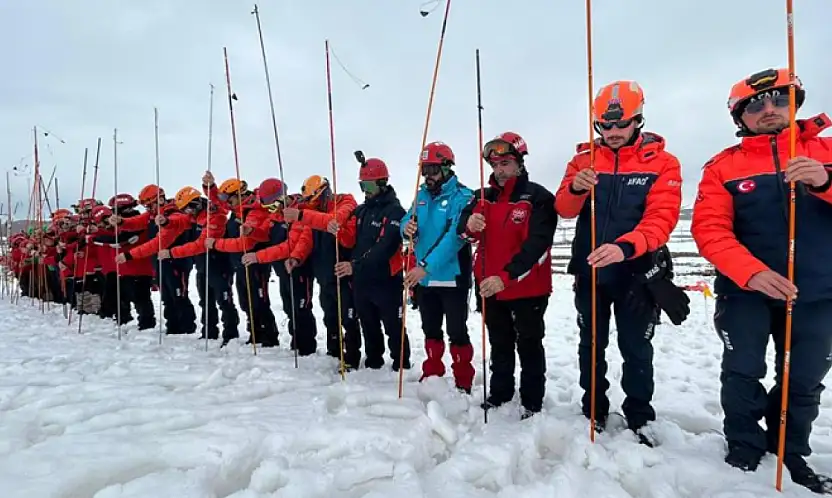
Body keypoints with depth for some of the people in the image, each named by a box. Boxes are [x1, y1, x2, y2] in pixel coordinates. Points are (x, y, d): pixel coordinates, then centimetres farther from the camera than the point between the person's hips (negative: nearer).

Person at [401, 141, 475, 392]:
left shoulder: (462, 196, -12)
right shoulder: (422, 195, 9)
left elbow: (454, 237, -24)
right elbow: (407, 222, 8)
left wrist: (426, 266, -31)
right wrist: (407, 228, -18)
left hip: (452, 278, -6)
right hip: (424, 277, 6)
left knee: (456, 332, 2)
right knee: (430, 330, 18)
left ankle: (463, 382, 17)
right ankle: (432, 374, 34)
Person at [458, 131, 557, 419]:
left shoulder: (538, 198, -12)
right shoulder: (484, 197, 6)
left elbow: (536, 245, -22)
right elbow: (462, 229, 2)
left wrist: (506, 276, -31)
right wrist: (469, 225, -23)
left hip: (528, 288, -5)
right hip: (490, 287, 5)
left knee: (529, 345, 9)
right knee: (499, 344, 19)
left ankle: (532, 402, 24)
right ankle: (500, 393, 36)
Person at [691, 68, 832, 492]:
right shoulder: (723, 166, -2)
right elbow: (709, 229, -13)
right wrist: (752, 272, -28)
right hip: (745, 290, -2)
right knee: (742, 373, 3)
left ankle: (790, 452, 34)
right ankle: (745, 451, 23)